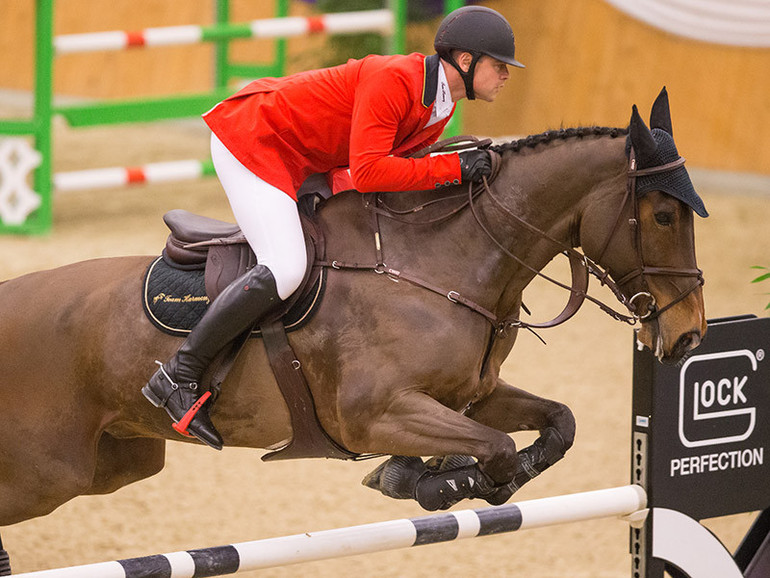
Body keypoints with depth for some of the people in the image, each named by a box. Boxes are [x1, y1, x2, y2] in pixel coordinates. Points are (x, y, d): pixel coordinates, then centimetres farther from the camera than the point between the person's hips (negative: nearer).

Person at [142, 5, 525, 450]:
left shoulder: (442, 109, 3)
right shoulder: (394, 80, -27)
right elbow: (368, 172, -35)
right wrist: (453, 168, -32)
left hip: (304, 169, 11)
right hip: (251, 141, -11)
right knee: (286, 268, -25)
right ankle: (178, 377, -19)